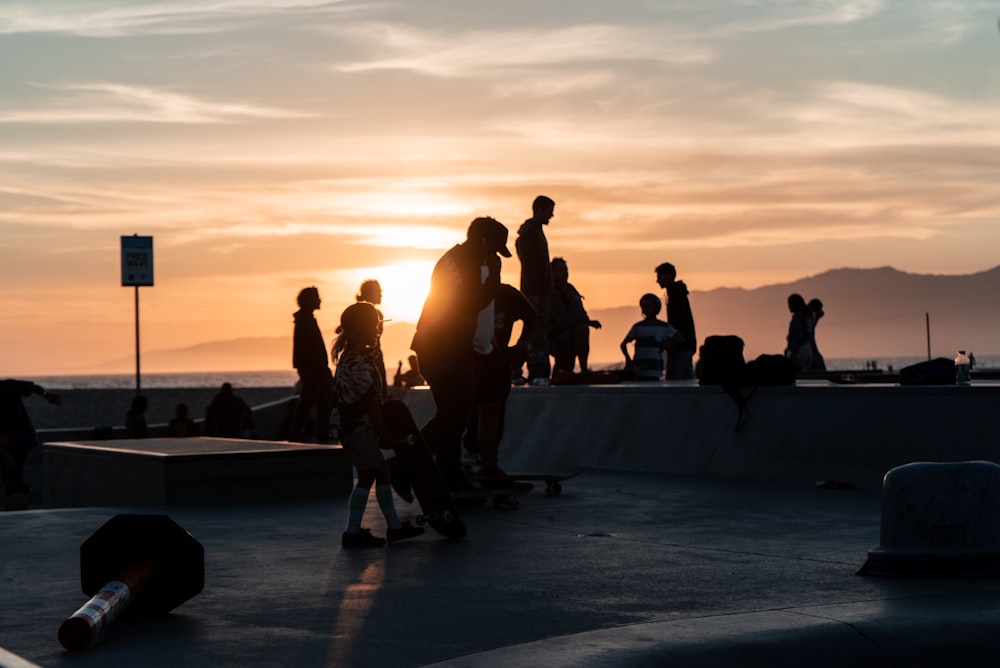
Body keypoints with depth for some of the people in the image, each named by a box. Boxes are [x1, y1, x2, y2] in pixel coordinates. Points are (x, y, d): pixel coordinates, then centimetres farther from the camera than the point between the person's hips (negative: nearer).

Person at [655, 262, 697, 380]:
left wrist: (671, 344, -21)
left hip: (680, 347, -10)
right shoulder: (679, 292, 19)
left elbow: (681, 321, -20)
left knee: (672, 380, -12)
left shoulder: (676, 294, -12)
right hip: (687, 345, 10)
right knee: (687, 380, 10)